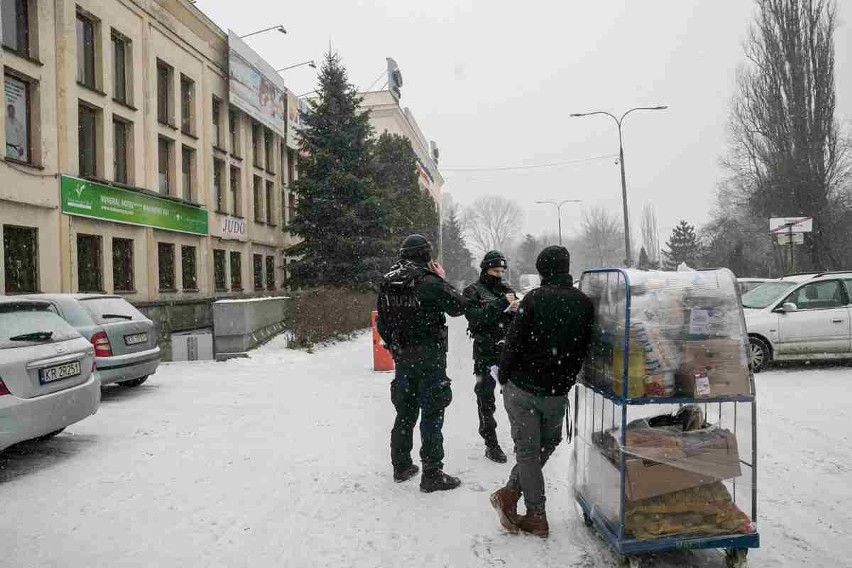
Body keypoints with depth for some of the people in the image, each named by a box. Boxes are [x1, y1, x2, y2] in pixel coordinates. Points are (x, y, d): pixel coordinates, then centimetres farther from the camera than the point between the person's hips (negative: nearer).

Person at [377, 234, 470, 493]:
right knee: (432, 413, 1)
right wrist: (443, 279, 3)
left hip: (401, 356, 6)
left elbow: (381, 322, 10)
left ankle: (401, 466, 27)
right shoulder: (430, 282, -16)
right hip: (429, 355, -6)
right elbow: (459, 306, -7)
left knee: (405, 411, 17)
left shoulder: (387, 283, 4)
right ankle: (432, 474, 4)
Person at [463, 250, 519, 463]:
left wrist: (516, 310, -8)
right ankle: (491, 444, 13)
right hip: (486, 353, -4)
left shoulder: (507, 289, 13)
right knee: (486, 399, 3)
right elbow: (475, 318, -17)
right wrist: (500, 304, -22)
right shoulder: (473, 291, -2)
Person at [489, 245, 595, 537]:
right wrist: (566, 380, 14)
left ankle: (537, 516, 13)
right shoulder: (585, 304, 0)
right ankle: (511, 493, 20)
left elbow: (514, 343, -12)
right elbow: (584, 349, 5)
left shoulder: (535, 299, -12)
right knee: (546, 444, 23)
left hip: (522, 388, -3)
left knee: (527, 451, 7)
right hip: (557, 393, 3)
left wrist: (504, 377, 1)